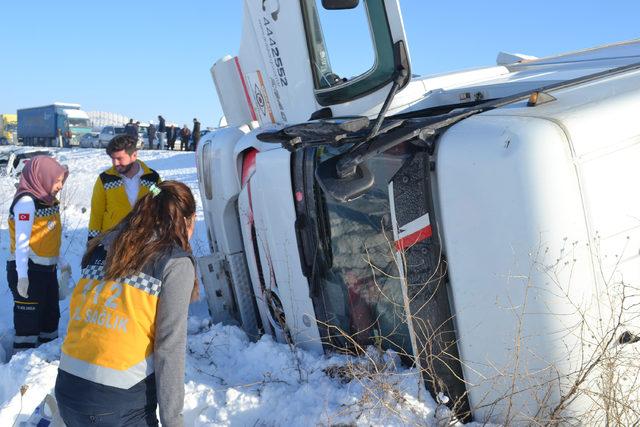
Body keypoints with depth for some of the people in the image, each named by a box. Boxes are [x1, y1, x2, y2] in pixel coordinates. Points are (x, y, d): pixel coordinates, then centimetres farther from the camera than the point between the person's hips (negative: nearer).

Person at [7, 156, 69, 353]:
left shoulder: (49, 200, 9)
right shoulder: (26, 202, -17)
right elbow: (21, 241, -23)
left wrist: (60, 262, 21)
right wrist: (22, 276, -26)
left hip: (47, 269, 9)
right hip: (28, 271, -9)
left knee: (51, 313, 19)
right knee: (28, 319, -3)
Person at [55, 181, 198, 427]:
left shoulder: (104, 245, 10)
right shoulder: (176, 263, -7)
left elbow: (80, 315, 10)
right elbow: (169, 348, -10)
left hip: (66, 388, 6)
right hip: (121, 405, -6)